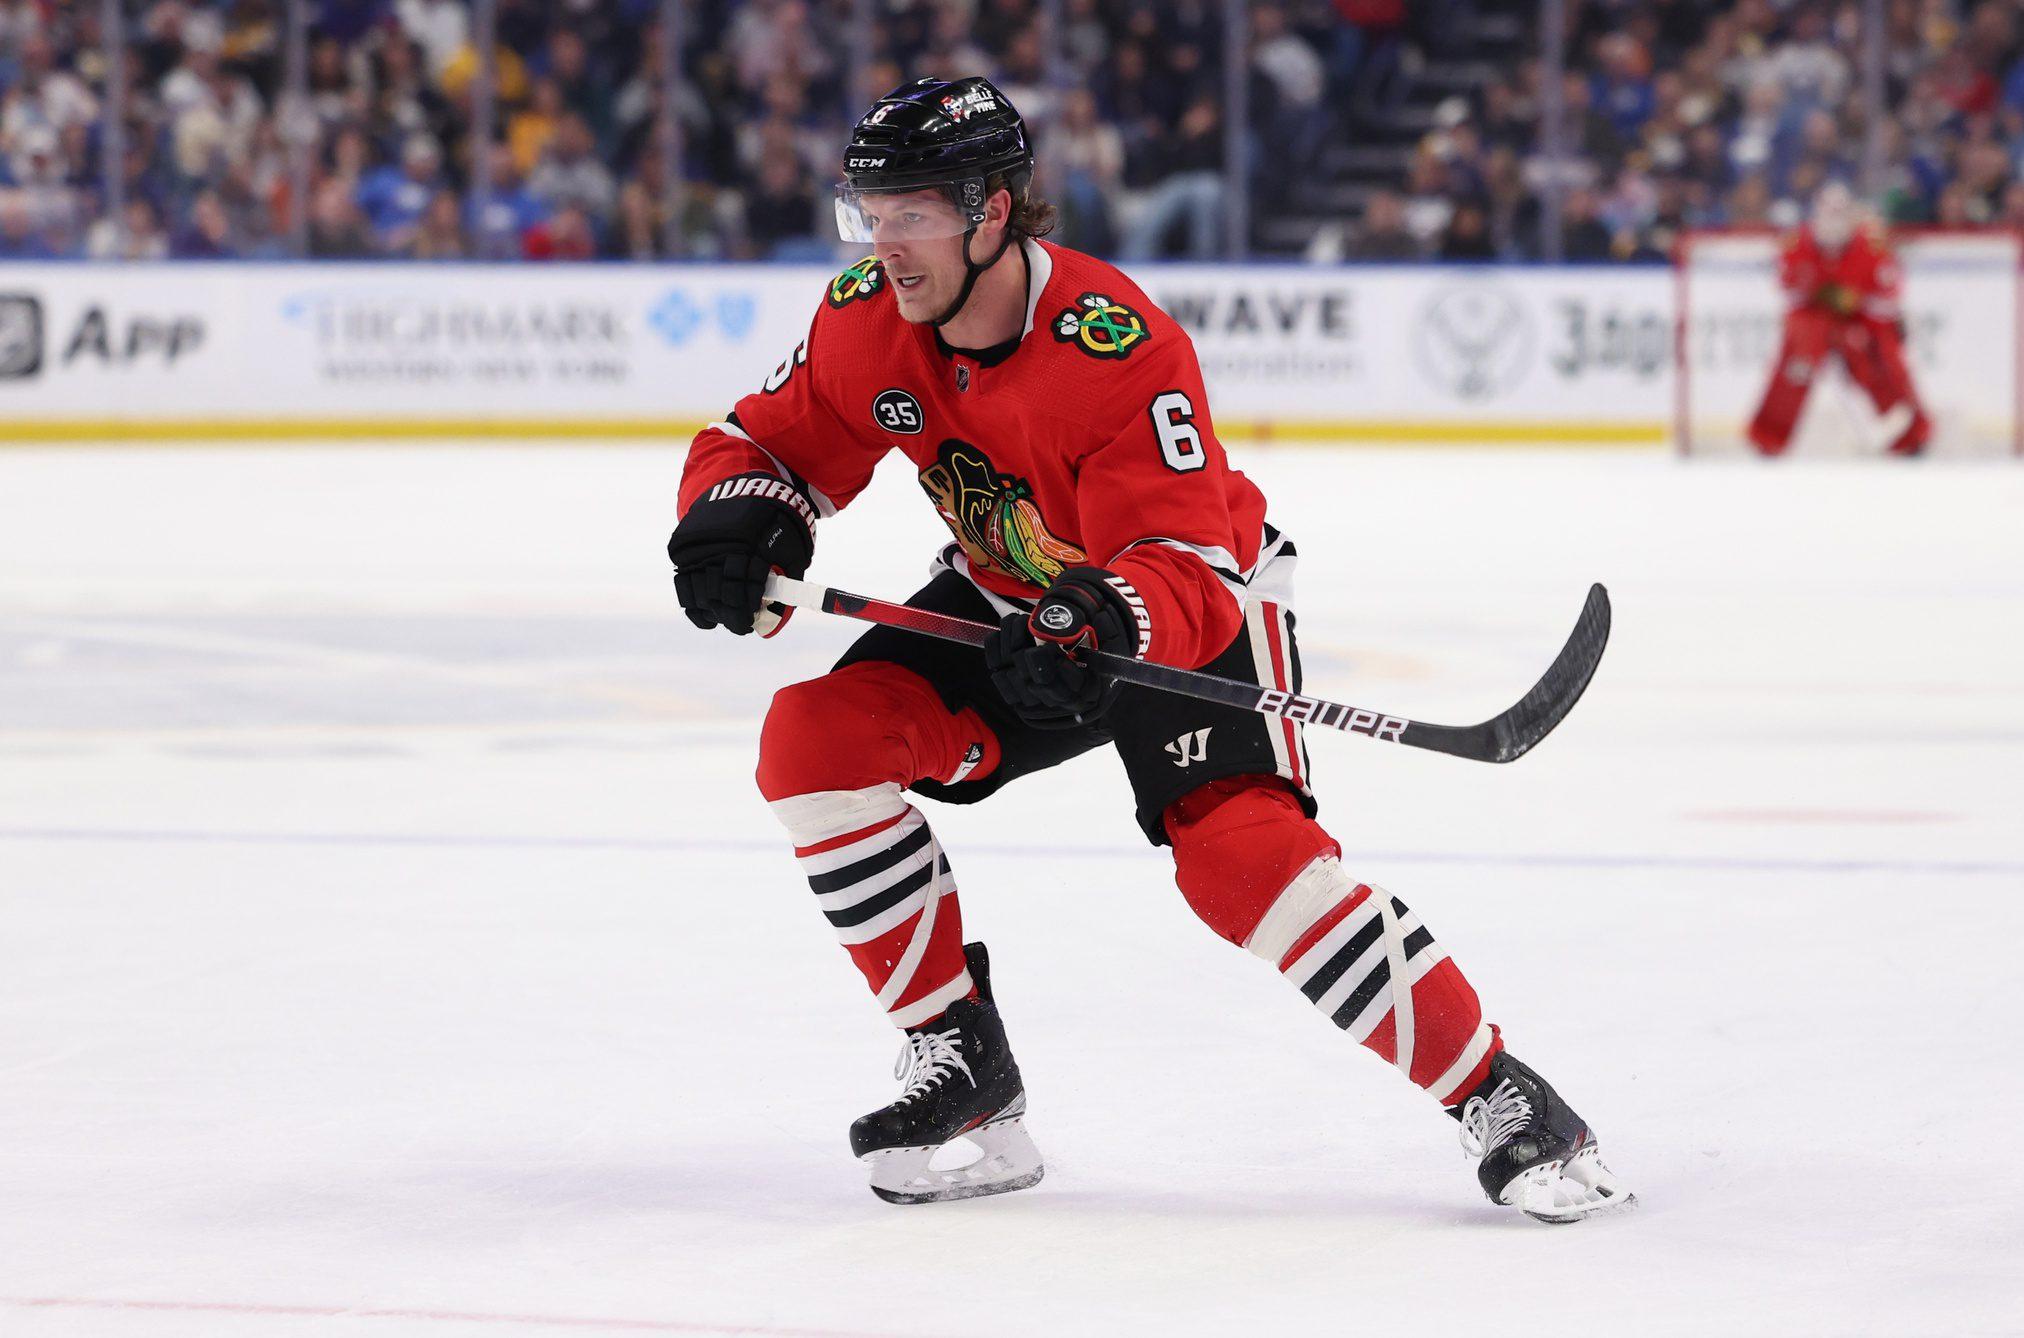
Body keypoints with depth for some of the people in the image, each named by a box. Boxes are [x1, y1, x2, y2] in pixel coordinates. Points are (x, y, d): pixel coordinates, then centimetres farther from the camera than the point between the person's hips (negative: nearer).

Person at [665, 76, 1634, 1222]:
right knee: (817, 737, -15)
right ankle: (965, 1066, -4)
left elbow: (1189, 570, -36)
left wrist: (1106, 625, -58)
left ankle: (1499, 1098, -19)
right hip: (1009, 601, 6)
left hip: (1197, 600, -6)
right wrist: (736, 520, -25)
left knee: (1241, 850, -29)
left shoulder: (1121, 349, -33)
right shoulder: (868, 322, -15)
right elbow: (769, 446, -2)